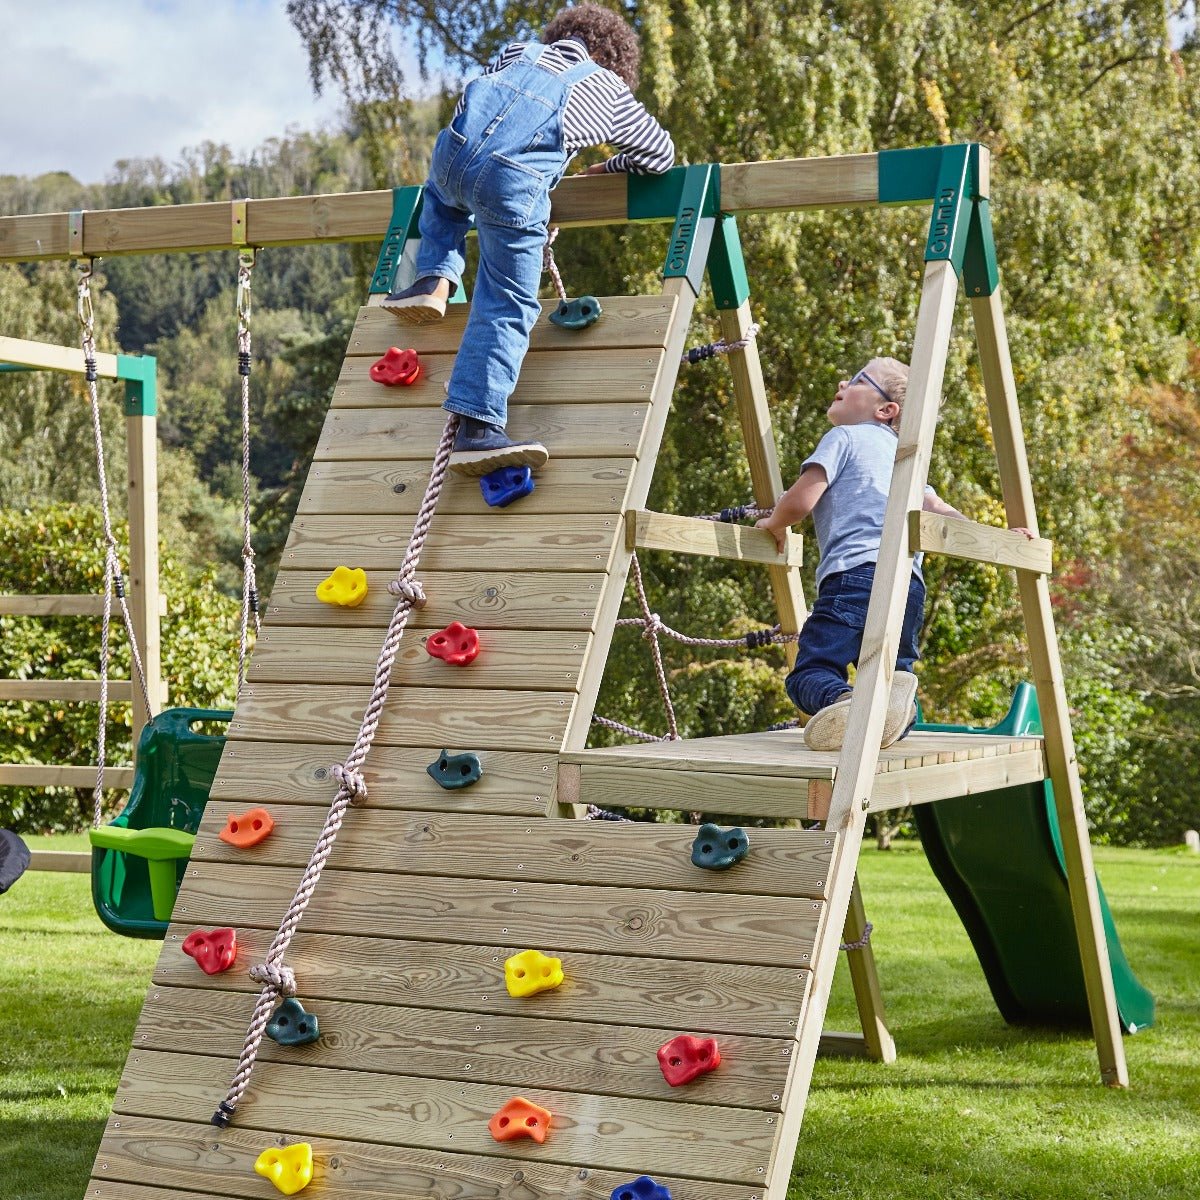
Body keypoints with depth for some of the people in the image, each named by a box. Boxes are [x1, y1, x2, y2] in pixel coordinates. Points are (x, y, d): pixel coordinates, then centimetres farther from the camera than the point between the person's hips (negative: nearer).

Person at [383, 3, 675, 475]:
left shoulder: (518, 51, 33)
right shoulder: (612, 91, 24)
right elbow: (660, 154, 33)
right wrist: (607, 169, 48)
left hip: (453, 151, 4)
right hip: (514, 185, -4)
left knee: (442, 192, 41)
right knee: (508, 308, 0)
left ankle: (434, 280, 20)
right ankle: (478, 429, -10)